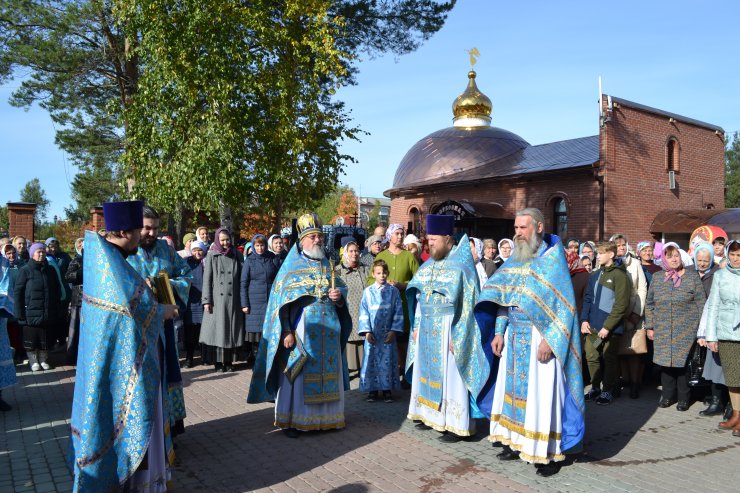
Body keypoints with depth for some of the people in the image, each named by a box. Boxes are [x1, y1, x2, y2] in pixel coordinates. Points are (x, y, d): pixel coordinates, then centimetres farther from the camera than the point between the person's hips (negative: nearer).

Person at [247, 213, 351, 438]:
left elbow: (342, 287, 18)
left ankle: (325, 416, 21)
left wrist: (339, 296, -7)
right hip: (301, 331, -4)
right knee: (297, 376, -1)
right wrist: (286, 332, -15)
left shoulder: (328, 265, 13)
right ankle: (291, 421, 9)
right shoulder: (291, 266, 0)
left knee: (326, 373, 8)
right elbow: (281, 302, -6)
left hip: (328, 331, 4)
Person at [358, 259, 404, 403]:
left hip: (388, 334, 0)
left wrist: (394, 330, -7)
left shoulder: (393, 291, 3)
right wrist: (367, 331, -7)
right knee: (371, 360, 3)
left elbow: (398, 312, 2)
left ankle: (387, 389, 14)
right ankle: (372, 389, 13)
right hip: (373, 334, 0)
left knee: (388, 361, 3)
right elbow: (364, 313, 2)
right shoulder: (368, 291, 3)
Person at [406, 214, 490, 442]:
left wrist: (456, 335, -18)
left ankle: (457, 425, 6)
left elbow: (466, 303, -15)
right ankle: (432, 415, 24)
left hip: (448, 328, -7)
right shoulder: (428, 265, 11)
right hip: (427, 328, 7)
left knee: (451, 375, -2)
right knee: (428, 372, 12)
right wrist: (417, 326, 10)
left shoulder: (461, 265, -11)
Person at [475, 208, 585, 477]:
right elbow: (503, 297, 13)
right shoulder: (515, 259, 11)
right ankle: (516, 441, 21)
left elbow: (565, 304, -11)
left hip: (539, 338, -6)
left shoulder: (553, 259, -7)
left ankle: (550, 452, 8)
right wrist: (499, 332, 5)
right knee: (513, 388, 10)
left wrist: (549, 339, -18)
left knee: (542, 393, -2)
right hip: (513, 337, 6)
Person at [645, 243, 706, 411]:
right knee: (666, 362, 5)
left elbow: (701, 304, 1)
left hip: (686, 331, -2)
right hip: (663, 331, 2)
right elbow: (649, 304, 12)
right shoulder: (657, 278, 9)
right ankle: (668, 395, 19)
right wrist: (650, 326, 7)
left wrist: (701, 328, -4)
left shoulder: (692, 277, 2)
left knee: (684, 362, 1)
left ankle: (684, 398, 15)